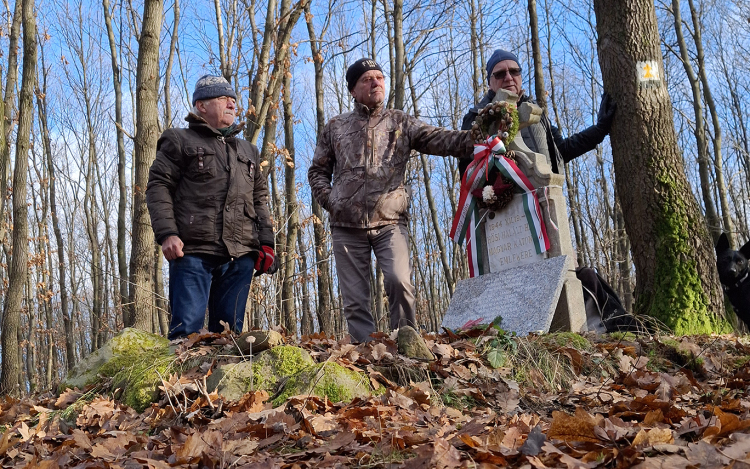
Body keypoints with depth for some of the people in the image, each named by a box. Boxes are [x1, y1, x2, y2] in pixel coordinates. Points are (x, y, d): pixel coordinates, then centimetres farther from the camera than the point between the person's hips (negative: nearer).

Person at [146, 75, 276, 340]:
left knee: (230, 331, 4)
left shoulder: (248, 152, 26)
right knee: (187, 328, -11)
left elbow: (260, 200, 25)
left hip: (240, 256, 5)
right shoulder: (180, 141, 10)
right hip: (192, 251, -4)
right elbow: (158, 187, 1)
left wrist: (266, 242, 12)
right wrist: (166, 233, -12)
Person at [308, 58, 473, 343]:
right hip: (347, 226, 2)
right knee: (354, 299, 1)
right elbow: (318, 172, 21)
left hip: (389, 222, -2)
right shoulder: (336, 127, 16)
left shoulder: (400, 123, 13)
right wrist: (330, 201, 2)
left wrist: (475, 137, -19)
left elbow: (438, 140, -2)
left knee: (399, 280, -21)